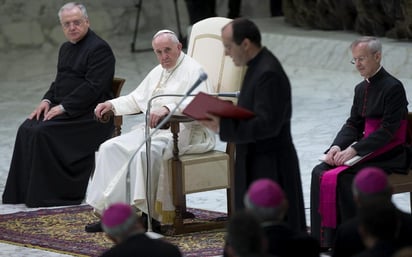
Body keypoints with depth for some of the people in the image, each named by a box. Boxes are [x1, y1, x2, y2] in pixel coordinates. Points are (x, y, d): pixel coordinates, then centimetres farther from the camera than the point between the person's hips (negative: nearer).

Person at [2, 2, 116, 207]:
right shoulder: (66, 48, 18)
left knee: (43, 132, -25)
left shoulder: (99, 48, -11)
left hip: (89, 114, -9)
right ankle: (25, 191, -11)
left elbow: (93, 87, -20)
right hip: (64, 109, 9)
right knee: (27, 129, -12)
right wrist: (47, 100, 3)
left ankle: (49, 194, -18)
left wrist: (63, 107, -22)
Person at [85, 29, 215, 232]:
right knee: (110, 148, -8)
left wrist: (168, 108, -37)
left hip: (184, 130, -9)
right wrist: (112, 104, 12)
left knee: (146, 152, -36)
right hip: (153, 128, 9)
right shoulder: (157, 73, 22)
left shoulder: (193, 70, -7)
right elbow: (137, 99, 30)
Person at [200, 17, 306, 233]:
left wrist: (223, 127, -25)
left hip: (270, 167, -10)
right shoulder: (257, 66, 10)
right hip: (256, 162, 10)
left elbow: (268, 124, -26)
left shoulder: (268, 73, -22)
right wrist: (222, 116, 4)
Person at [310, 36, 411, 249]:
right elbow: (353, 124, 11)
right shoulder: (361, 89, 12)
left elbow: (388, 130, -19)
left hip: (389, 155, -8)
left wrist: (354, 149, -23)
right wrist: (337, 147, -9)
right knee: (320, 173, -11)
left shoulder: (393, 87, -14)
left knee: (340, 178, -26)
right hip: (366, 150, 8)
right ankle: (324, 236, -11)